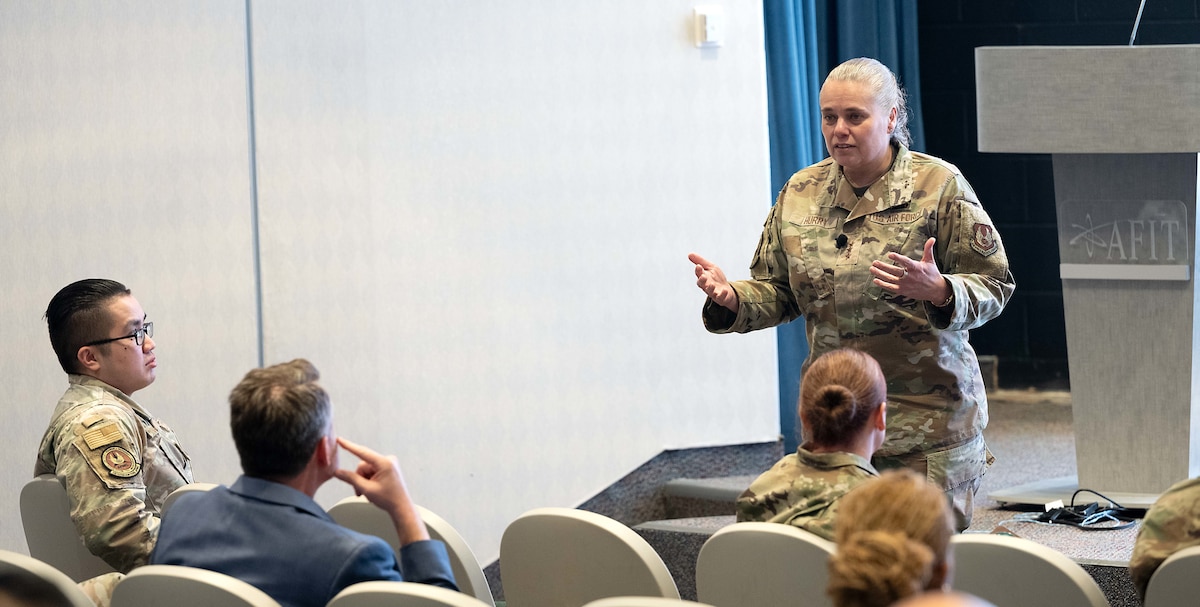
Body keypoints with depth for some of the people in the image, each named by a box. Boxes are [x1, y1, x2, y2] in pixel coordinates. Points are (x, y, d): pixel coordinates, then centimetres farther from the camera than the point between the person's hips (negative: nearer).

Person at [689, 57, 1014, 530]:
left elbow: (993, 286, -4)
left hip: (927, 418, -4)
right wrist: (730, 298, -5)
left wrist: (938, 291, -24)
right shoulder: (801, 193, 10)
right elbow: (778, 292, 16)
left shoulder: (938, 186, -4)